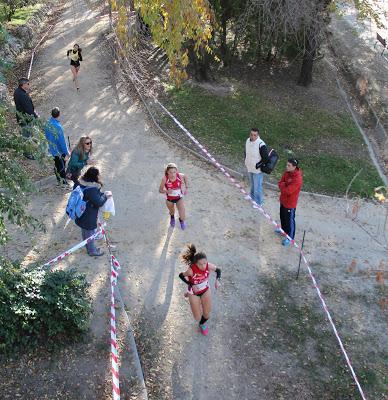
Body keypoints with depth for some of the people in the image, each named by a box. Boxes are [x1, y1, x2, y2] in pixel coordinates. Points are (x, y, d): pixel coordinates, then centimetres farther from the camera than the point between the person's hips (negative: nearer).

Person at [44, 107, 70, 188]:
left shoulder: (48, 123, -10)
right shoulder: (58, 127, -33)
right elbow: (62, 142, -25)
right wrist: (67, 153, -15)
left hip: (52, 149, 7)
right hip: (60, 151, -7)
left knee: (56, 165, 24)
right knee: (62, 167, 10)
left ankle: (59, 180, 41)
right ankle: (64, 183, 25)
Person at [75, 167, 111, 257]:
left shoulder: (82, 183, -6)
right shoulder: (92, 189, -33)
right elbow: (99, 202, -26)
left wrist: (102, 194, 0)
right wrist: (105, 196, -11)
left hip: (81, 214, 9)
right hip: (88, 216, -9)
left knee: (85, 232, 25)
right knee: (90, 232, 13)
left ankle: (89, 247, 46)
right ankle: (92, 251, 33)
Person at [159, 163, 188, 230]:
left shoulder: (180, 176, -25)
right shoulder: (165, 179, -28)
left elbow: (185, 177, 1)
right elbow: (160, 190, -18)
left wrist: (186, 188, 0)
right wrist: (167, 191, -38)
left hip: (179, 198, 0)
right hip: (169, 199, 0)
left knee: (183, 217, -7)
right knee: (172, 211, 27)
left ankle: (181, 220, 33)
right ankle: (172, 217, 67)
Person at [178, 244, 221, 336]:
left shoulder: (209, 266, -29)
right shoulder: (191, 270, -37)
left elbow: (218, 270, -8)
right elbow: (181, 275, -16)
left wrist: (218, 280, -26)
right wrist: (191, 285, -26)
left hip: (206, 290, 2)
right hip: (194, 292, -2)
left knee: (207, 315, 9)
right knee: (197, 318, 6)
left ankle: (202, 324, 47)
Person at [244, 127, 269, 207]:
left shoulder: (261, 145, -29)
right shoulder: (248, 141, -8)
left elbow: (266, 159, -22)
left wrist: (257, 166, -17)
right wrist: (246, 162, 7)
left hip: (257, 170, -7)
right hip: (249, 168, 7)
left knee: (257, 186, 7)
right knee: (252, 184, 29)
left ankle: (259, 202, 27)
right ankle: (252, 196, 53)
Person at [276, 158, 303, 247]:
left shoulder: (297, 179, -33)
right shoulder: (287, 172, -6)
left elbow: (287, 191, -32)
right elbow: (280, 183, 1)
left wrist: (283, 185, -15)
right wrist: (285, 185, -20)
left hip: (290, 203, -8)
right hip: (283, 200, 8)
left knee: (289, 220, 8)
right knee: (282, 216, 28)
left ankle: (290, 238, 25)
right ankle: (284, 229, 52)